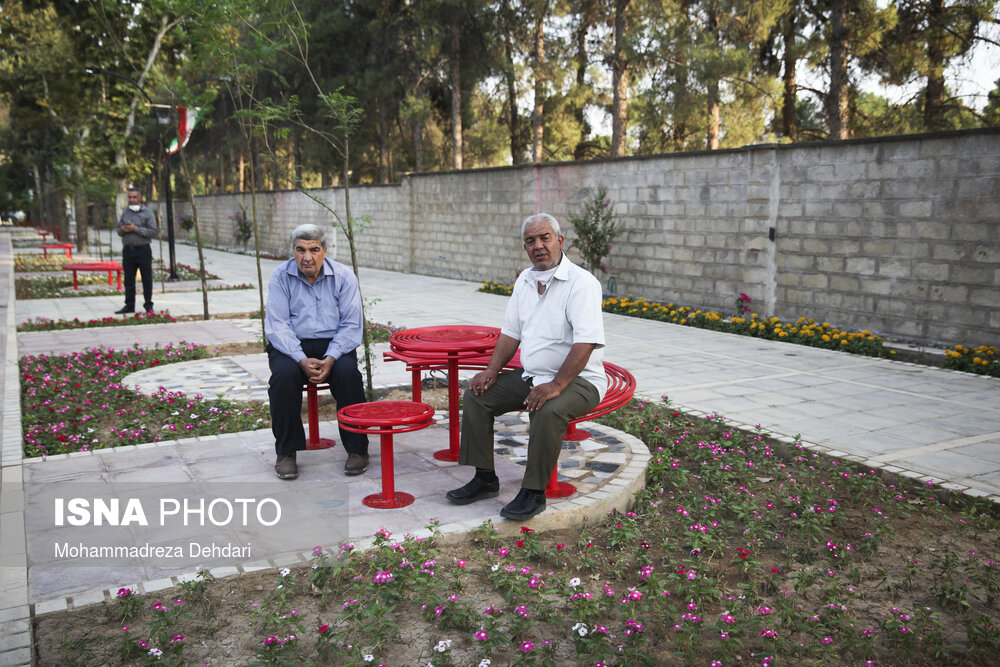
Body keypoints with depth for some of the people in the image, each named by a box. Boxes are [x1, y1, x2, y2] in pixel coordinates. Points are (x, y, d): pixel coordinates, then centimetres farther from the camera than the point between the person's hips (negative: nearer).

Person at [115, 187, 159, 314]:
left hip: (143, 250, -4)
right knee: (129, 280, 8)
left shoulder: (147, 212, -3)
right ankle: (129, 305, 16)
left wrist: (135, 229, -17)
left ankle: (148, 306, 10)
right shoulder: (125, 212, 12)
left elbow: (154, 232, -11)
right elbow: (119, 230, 18)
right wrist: (123, 230, -6)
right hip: (128, 250, 4)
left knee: (147, 279, 1)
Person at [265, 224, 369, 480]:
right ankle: (286, 452, -16)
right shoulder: (280, 277, -1)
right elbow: (277, 326, -8)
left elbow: (351, 324, -4)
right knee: (284, 373, -31)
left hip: (333, 344, 0)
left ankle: (357, 448, -14)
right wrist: (303, 360, -23)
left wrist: (330, 359, -21)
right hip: (292, 345, 0)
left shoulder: (343, 276, 0)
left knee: (347, 371, -30)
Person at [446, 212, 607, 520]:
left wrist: (556, 386, -31)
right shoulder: (525, 280, 10)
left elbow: (586, 342, -25)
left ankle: (534, 492, -18)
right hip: (530, 376, 8)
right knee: (477, 394, -4)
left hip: (577, 380, -7)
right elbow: (511, 331, 15)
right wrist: (492, 369, 0)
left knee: (549, 411, -36)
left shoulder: (582, 282, -15)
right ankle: (485, 479, 3)